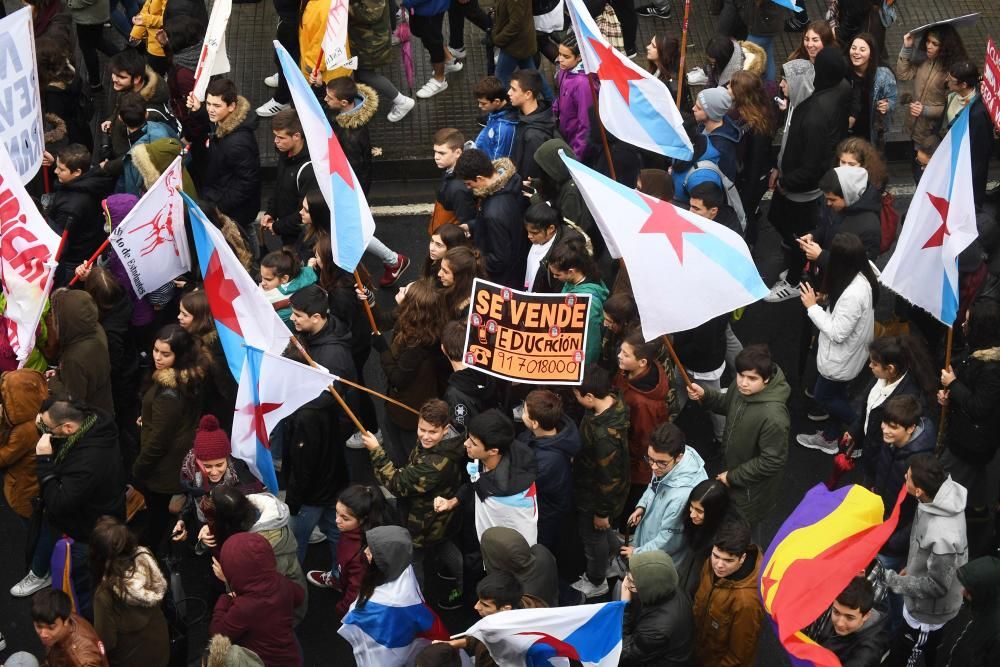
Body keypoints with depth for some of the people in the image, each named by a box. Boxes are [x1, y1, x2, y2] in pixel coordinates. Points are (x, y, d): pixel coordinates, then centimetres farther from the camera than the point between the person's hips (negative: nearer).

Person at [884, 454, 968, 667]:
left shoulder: (942, 535, -43)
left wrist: (889, 579, -25)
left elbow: (936, 586, -29)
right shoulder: (943, 492, -17)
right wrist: (911, 568, 13)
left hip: (928, 612, -8)